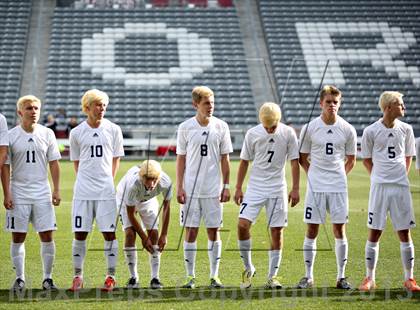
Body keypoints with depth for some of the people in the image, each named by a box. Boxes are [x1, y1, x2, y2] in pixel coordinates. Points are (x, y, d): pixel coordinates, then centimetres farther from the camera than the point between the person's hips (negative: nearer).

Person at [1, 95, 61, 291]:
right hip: (18, 193, -1)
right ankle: (19, 278, 10)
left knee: (47, 236, -2)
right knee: (18, 237, 2)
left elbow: (54, 163, 7)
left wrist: (56, 190, 0)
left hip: (42, 194, 1)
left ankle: (48, 278, 7)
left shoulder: (47, 134, 3)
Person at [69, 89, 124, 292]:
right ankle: (78, 276, 10)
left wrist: (109, 180, 6)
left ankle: (111, 276, 8)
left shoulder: (113, 130, 4)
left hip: (106, 190, 0)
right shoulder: (77, 132, 4)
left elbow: (116, 158, 11)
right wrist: (85, 180, 5)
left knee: (109, 233, 0)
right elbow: (76, 161, 12)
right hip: (83, 190, 0)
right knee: (80, 233, 1)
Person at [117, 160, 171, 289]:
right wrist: (143, 237, -26)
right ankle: (133, 277, -6)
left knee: (154, 234, -9)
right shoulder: (132, 184, -44)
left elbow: (166, 207, -17)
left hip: (148, 200, 3)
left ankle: (155, 278, -3)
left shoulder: (165, 183, -36)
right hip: (126, 200, -3)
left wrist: (164, 235, -15)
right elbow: (130, 214, -30)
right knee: (130, 234, -17)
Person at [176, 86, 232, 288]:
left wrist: (226, 186, 3)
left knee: (213, 231, 4)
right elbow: (180, 159, 4)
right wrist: (179, 187, -2)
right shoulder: (185, 127, 0)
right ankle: (190, 276, 7)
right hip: (191, 188, -1)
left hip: (213, 189, 1)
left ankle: (214, 276, 10)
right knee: (190, 231, 0)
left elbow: (224, 159, 7)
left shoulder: (221, 127, 3)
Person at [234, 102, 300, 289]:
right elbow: (244, 161, 5)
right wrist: (238, 188, 4)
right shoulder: (252, 134, -4)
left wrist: (295, 189, -3)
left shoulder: (288, 133, -4)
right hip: (255, 187, 0)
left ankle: (272, 277, 9)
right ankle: (248, 268, 3)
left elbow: (294, 161, 1)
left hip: (277, 189, 0)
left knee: (277, 231, 0)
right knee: (243, 225, -14)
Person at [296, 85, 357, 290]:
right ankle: (308, 276, 9)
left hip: (338, 186, 1)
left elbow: (351, 160, 12)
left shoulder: (347, 129, 1)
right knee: (312, 231, 1)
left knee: (339, 230, 1)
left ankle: (341, 277, 9)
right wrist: (314, 175, 3)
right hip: (315, 186, -1)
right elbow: (302, 158, 9)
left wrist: (339, 175, 5)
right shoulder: (310, 128, -1)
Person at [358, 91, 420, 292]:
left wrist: (401, 176, 7)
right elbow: (367, 159, 9)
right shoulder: (371, 131, -2)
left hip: (401, 186, 2)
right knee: (374, 232, 0)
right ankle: (370, 278, 9)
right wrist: (378, 176, 1)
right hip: (379, 185, -2)